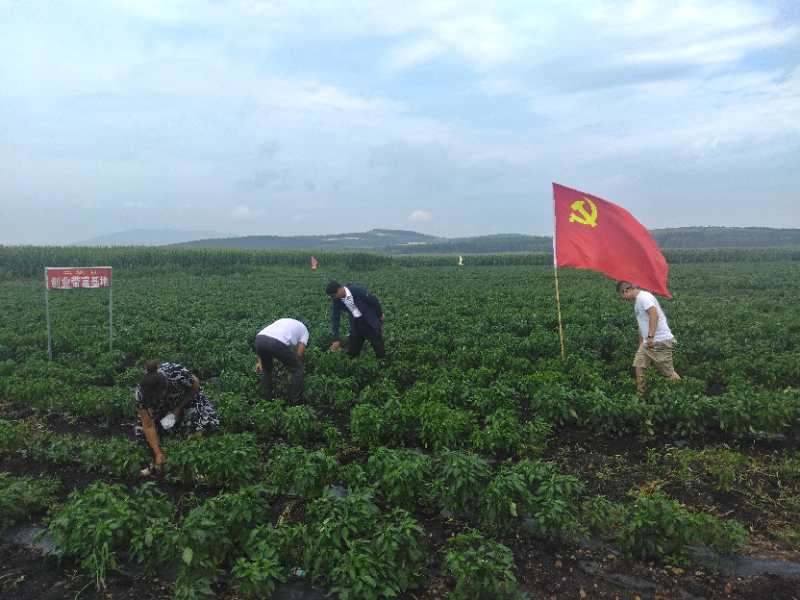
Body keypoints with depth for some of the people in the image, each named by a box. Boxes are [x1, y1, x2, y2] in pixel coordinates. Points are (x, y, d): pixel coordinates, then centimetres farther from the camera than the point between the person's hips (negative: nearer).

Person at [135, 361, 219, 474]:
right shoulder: (141, 392, -34)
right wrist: (158, 453, -26)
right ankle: (156, 464, 11)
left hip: (186, 397, -2)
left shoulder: (178, 375, -42)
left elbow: (196, 384, -16)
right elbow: (148, 426, -25)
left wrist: (179, 408, -19)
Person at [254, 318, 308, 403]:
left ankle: (267, 399, 38)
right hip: (278, 343, -6)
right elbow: (299, 353, 16)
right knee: (298, 370, 17)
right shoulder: (304, 329, 29)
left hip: (259, 339, 6)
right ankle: (294, 402, 20)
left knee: (266, 369, 35)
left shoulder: (282, 321, 42)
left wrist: (260, 361, 34)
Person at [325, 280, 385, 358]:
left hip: (370, 320, -4)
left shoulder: (357, 290, -29)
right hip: (355, 322, 4)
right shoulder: (337, 300, -14)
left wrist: (380, 315, -1)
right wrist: (336, 339, -11)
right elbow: (335, 318, -7)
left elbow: (374, 300, -16)